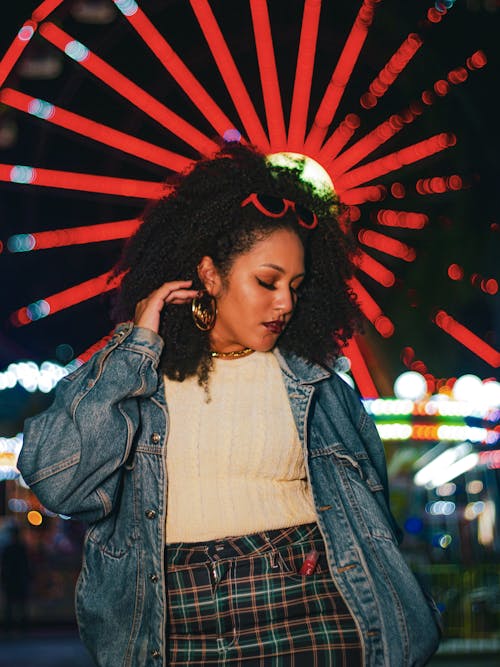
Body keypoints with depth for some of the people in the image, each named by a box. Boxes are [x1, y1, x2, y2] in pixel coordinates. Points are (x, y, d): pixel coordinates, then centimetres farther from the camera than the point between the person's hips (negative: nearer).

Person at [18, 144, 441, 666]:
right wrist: (137, 348, -4)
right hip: (173, 619, -1)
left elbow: (367, 515, 15)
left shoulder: (314, 383, 11)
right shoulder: (126, 377, 6)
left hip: (310, 610, 2)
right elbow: (56, 480, -10)